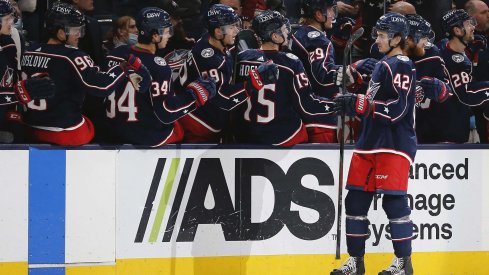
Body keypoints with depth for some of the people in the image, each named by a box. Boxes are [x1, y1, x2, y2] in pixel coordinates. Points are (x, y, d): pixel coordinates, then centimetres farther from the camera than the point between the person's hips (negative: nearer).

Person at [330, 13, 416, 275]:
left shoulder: (402, 66, -10)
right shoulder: (383, 66, 19)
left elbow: (396, 110, -20)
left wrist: (357, 103, -19)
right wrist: (350, 103, 11)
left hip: (394, 145, -10)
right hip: (370, 144, 10)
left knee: (394, 201, -9)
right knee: (355, 201, 7)